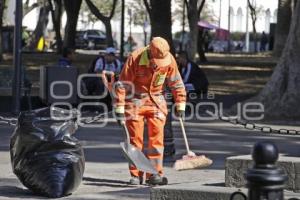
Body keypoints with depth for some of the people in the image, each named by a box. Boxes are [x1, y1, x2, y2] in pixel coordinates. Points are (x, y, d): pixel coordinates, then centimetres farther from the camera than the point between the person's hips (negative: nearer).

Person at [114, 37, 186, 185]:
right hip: (135, 100, -2)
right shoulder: (135, 58, -22)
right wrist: (119, 109, -19)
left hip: (156, 101, 2)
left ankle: (154, 174, -1)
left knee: (157, 137, -5)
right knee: (135, 138, -3)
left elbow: (176, 83, 2)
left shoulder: (169, 60, -13)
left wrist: (180, 105, 5)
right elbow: (122, 84, -18)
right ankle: (135, 175, 4)